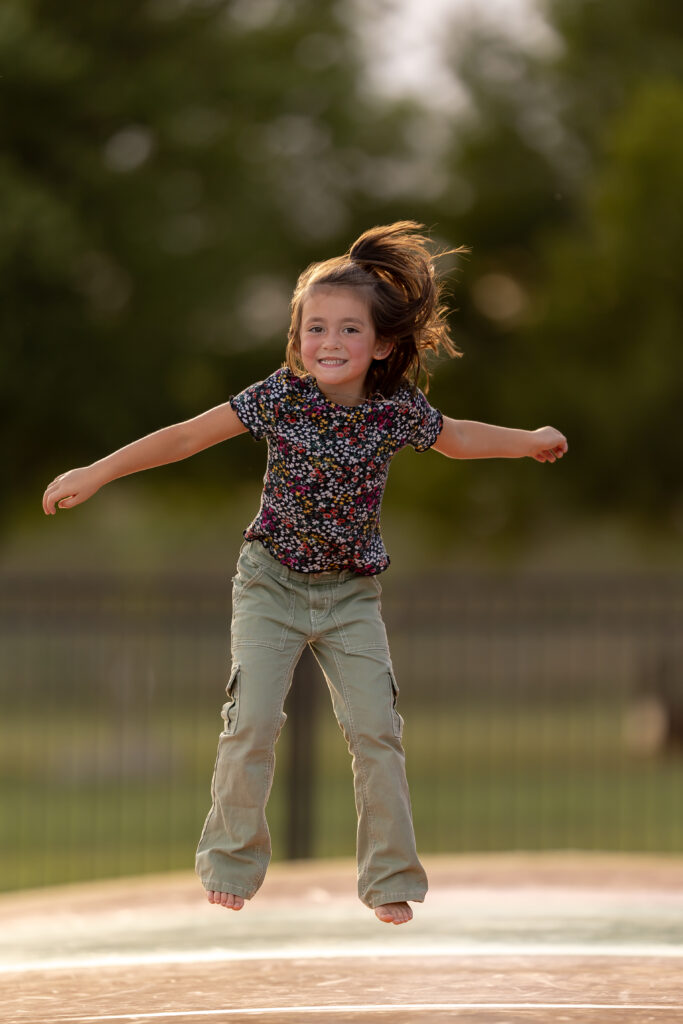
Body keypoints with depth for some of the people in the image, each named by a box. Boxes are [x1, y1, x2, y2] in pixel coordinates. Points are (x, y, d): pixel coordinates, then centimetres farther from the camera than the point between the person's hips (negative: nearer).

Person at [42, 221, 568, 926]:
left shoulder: (398, 411, -9)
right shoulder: (280, 397, -16)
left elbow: (456, 439, 14)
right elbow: (186, 437, -12)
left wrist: (530, 441, 10)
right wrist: (95, 473, -15)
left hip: (352, 595, 2)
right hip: (272, 584, -2)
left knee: (376, 730, -6)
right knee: (252, 723, -10)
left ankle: (389, 879, 6)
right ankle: (231, 865, 9)